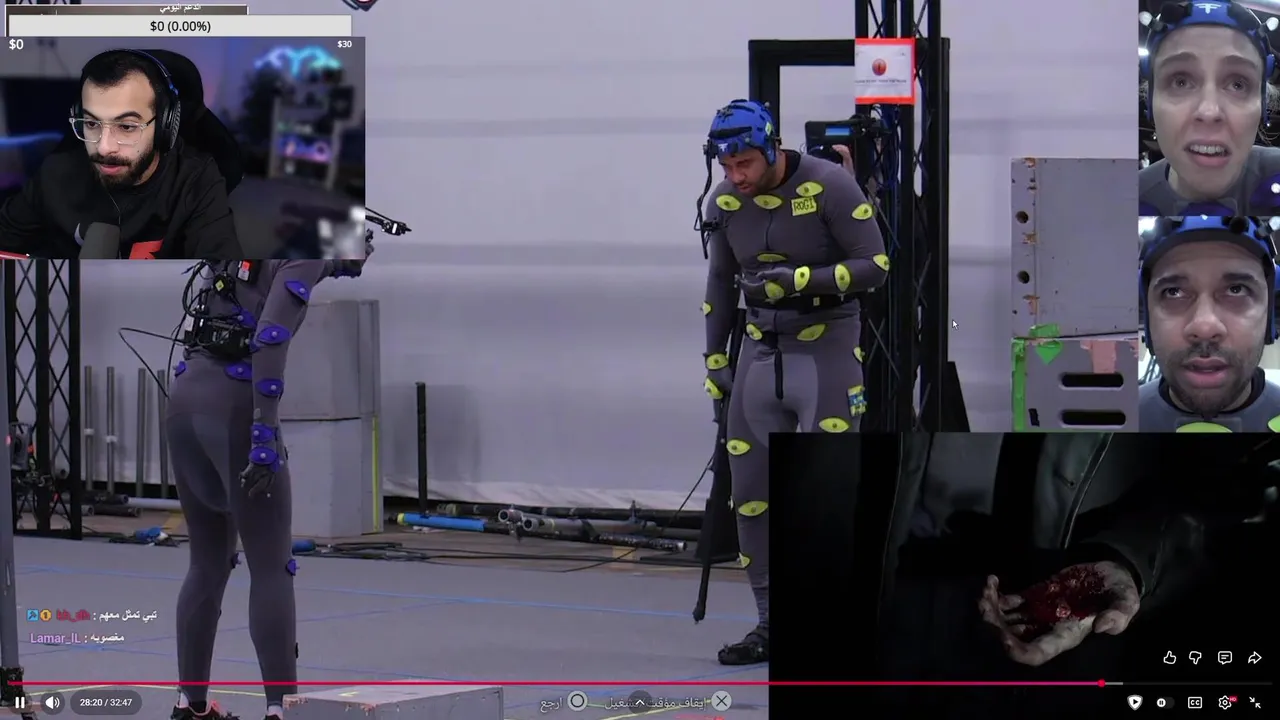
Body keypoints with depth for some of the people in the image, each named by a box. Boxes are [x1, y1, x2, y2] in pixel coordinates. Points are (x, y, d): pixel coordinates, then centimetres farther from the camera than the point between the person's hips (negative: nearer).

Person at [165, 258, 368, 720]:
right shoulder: (302, 255, -4)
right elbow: (270, 339, -17)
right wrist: (266, 434, -22)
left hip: (185, 402, 8)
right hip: (233, 406, -8)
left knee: (209, 563, 16)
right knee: (272, 567, -4)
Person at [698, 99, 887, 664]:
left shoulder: (828, 186, -16)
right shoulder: (725, 202, 1)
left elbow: (874, 266, -15)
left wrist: (800, 280, -26)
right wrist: (715, 359, 11)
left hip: (826, 345, -6)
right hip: (761, 347, 6)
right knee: (750, 490, 5)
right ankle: (772, 625, 15)